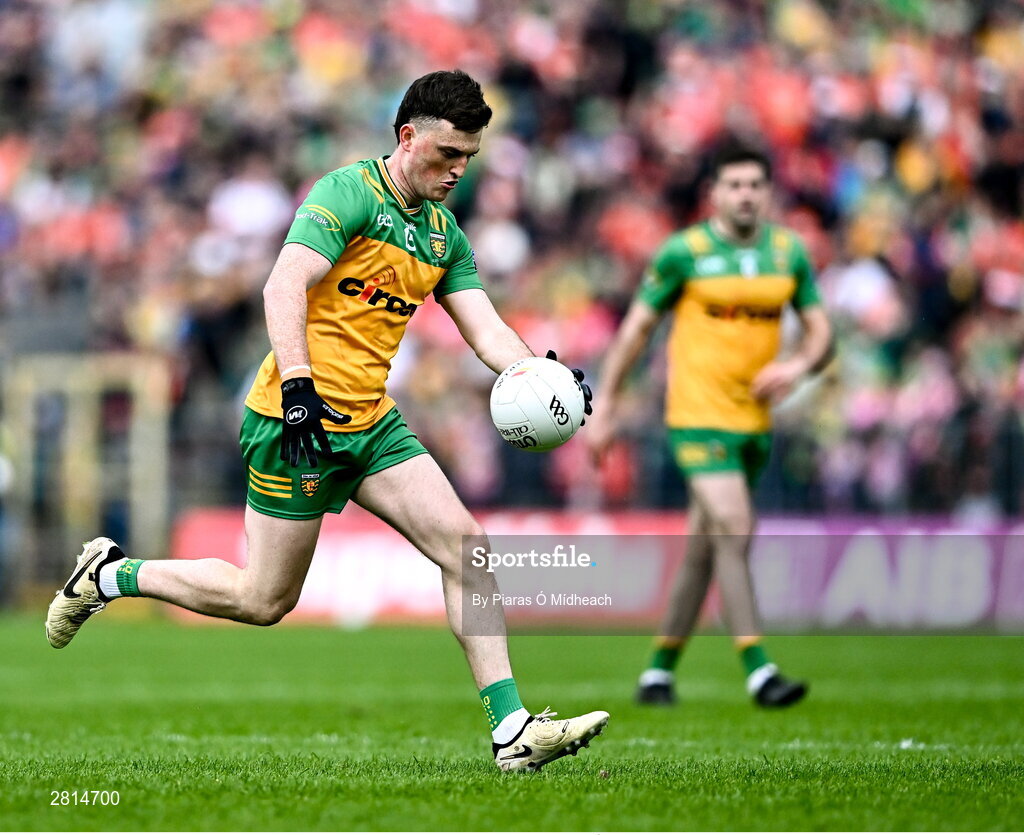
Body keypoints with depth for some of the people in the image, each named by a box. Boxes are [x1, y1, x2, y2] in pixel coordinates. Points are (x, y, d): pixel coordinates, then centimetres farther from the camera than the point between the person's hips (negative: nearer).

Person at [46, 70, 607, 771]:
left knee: (465, 543, -8)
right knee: (265, 601, 0)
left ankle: (512, 729, -10)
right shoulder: (350, 192, -12)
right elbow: (285, 287, -22)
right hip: (299, 418, -7)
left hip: (372, 423, 7)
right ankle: (110, 575, 22)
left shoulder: (445, 234, 13)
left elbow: (487, 331, 9)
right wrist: (298, 387, -32)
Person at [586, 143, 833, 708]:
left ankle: (660, 669, 24)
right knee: (734, 532, -17)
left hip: (754, 421, 5)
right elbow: (637, 327, 0)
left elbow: (820, 333, 10)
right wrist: (605, 406, -1)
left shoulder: (790, 253, 6)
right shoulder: (684, 252, -7)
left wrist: (798, 365, -13)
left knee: (703, 548, 12)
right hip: (699, 418, -5)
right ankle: (759, 673, -18)